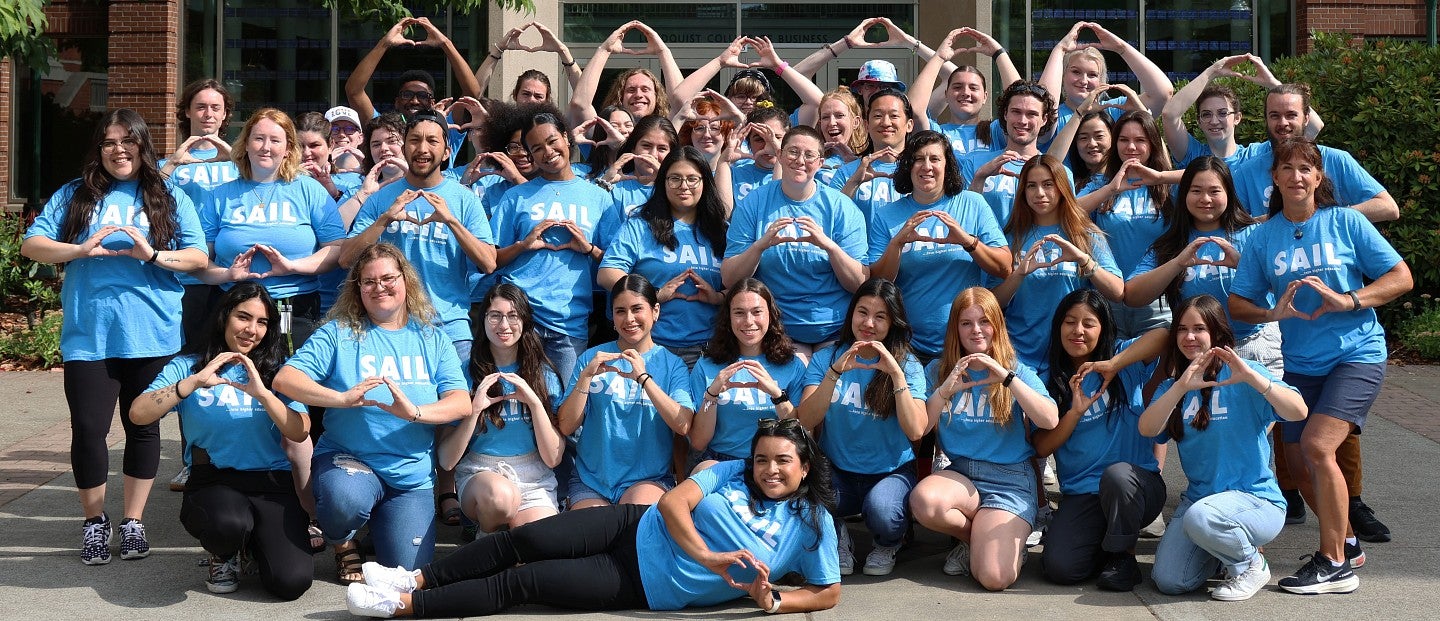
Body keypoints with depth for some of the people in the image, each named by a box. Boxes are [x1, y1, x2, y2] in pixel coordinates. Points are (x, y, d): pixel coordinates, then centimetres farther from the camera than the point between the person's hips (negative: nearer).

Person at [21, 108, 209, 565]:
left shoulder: (169, 198, 6)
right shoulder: (75, 196, 8)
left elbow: (199, 257, 0)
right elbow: (31, 245, 1)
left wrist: (153, 254, -17)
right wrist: (80, 249, -15)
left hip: (151, 335, 0)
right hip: (88, 336, 0)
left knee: (143, 428, 9)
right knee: (88, 429, -2)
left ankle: (133, 522, 22)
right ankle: (94, 522, 18)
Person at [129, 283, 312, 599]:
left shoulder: (277, 369, 9)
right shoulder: (188, 365, 6)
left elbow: (300, 433, -5)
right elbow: (138, 414, -9)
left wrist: (261, 393, -18)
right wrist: (195, 381, -17)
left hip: (271, 482, 1)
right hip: (213, 481, -1)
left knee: (291, 582, -21)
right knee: (228, 523, -39)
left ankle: (256, 540, 16)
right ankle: (223, 555, 1)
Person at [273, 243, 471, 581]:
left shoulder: (432, 339, 6)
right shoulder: (339, 333, 1)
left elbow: (462, 402, -5)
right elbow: (285, 379, -10)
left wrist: (415, 412, -26)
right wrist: (343, 398, -26)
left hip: (412, 474, 2)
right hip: (347, 459, -2)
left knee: (407, 568, -12)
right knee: (345, 500, -37)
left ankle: (380, 526, 25)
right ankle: (345, 545, 1)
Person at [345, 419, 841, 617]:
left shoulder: (811, 526, -1)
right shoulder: (733, 473, 5)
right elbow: (674, 500, -5)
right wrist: (705, 556, -22)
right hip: (638, 529, 3)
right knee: (525, 539, -14)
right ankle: (416, 579, 3)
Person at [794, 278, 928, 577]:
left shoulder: (907, 364, -1)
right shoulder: (826, 358, 3)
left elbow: (915, 430, -15)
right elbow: (805, 422, -11)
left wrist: (896, 373, -23)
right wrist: (836, 372, -22)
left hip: (891, 471, -1)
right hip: (837, 472, 1)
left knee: (881, 511, -36)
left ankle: (888, 544, 5)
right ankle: (836, 536, 3)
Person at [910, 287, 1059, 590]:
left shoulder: (1017, 372, 4)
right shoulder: (939, 370, 10)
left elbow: (1049, 421, -13)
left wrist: (1006, 377, -19)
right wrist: (946, 390, -12)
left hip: (1010, 479, -3)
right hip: (959, 474, 3)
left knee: (994, 577, -25)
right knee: (924, 500, -35)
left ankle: (1009, 541, 13)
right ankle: (979, 536, -1)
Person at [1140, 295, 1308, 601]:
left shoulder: (1243, 374, -6)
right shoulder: (1173, 385, 9)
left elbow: (1298, 412, -21)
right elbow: (1147, 429, -11)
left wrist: (1251, 377, -34)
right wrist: (1182, 386, -25)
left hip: (1256, 498, -5)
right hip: (1198, 498, 5)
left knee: (1199, 516, -37)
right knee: (1169, 581, -13)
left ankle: (1252, 564, -5)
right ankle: (1223, 545, 18)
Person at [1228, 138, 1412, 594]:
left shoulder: (1347, 222, -4)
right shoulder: (1263, 236, 3)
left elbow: (1401, 277, -4)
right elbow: (1237, 303, 2)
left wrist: (1349, 300, -19)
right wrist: (1272, 313, -18)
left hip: (1356, 354, -5)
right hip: (1299, 363, 5)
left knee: (1316, 445, -21)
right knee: (1299, 462, 7)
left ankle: (1335, 565, -9)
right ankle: (1345, 541, 32)